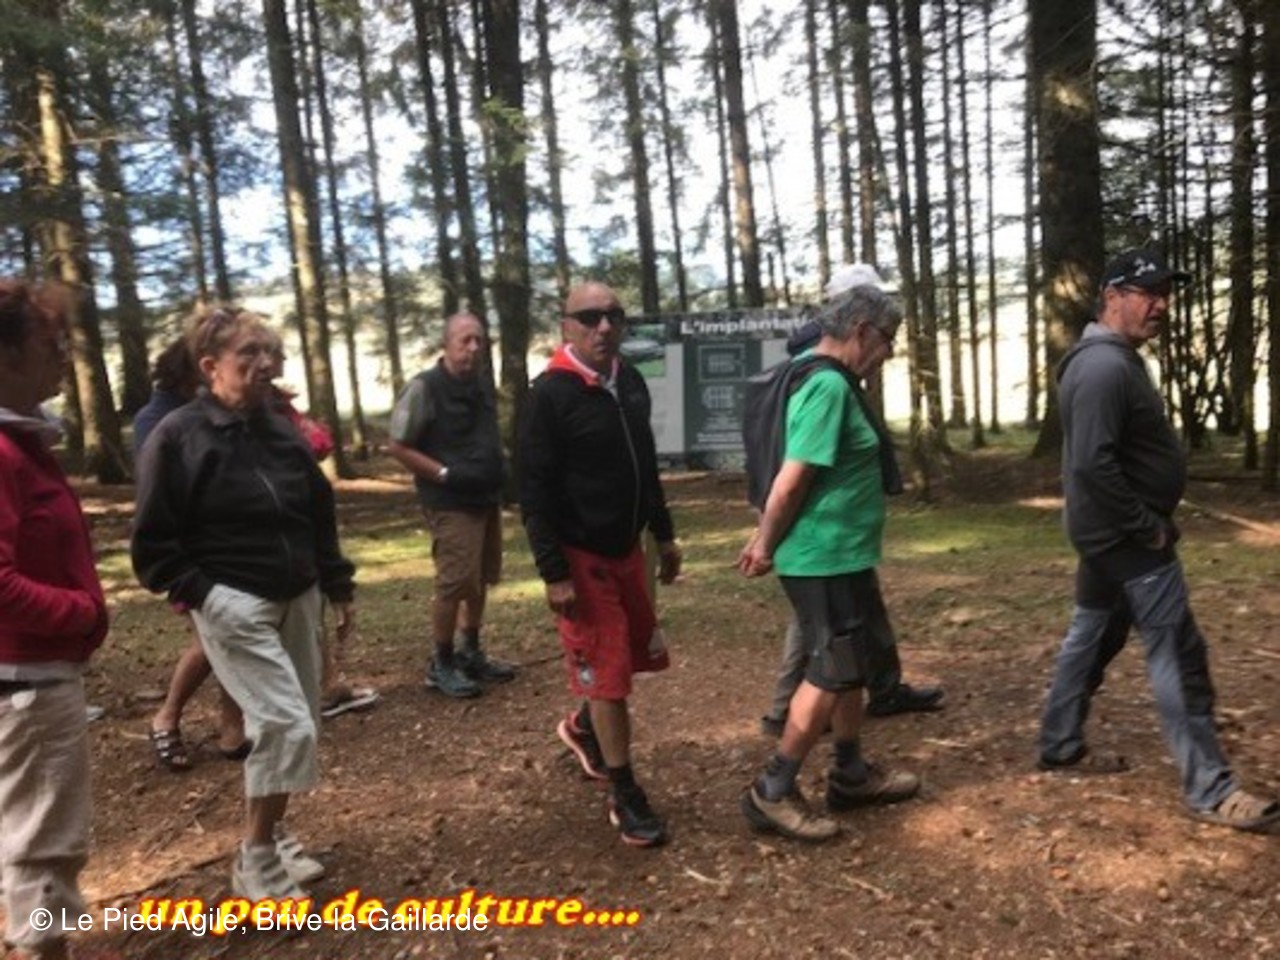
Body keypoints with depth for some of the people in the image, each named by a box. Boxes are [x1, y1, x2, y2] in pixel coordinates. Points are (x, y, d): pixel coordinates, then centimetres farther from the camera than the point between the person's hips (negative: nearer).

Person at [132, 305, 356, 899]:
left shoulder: (283, 432, 9)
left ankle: (272, 835, 33)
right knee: (286, 725, -14)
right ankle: (256, 860, 5)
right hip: (233, 605, -7)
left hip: (297, 601, 7)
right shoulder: (177, 438, -9)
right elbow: (153, 540, -7)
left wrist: (339, 587, 15)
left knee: (297, 726, 12)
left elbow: (320, 517, 16)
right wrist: (198, 593, -15)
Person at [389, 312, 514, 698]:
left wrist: (498, 472, 8)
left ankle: (471, 653, 29)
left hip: (487, 499, 8)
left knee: (480, 580, 14)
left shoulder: (484, 387, 10)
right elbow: (398, 447, -12)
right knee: (456, 582, -8)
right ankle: (441, 664, 8)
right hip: (451, 504, -8)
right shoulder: (425, 388, -12)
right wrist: (445, 474, -20)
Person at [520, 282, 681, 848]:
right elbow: (534, 491, -18)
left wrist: (663, 534, 16)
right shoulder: (551, 394, -16)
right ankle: (624, 795, 17)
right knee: (607, 671, 0)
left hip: (626, 548, 8)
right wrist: (554, 572, -21)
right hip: (581, 556, -8)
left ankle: (582, 727, 45)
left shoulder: (630, 383, 6)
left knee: (638, 654, 18)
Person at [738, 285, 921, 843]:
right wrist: (767, 546, -13)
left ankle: (851, 775, 32)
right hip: (826, 559, -10)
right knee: (831, 673, -2)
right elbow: (791, 480, -24)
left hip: (840, 555, 10)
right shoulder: (830, 386, -21)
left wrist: (766, 539, 13)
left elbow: (790, 481, 15)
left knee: (850, 665, 18)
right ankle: (772, 793, 8)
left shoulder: (828, 381, 13)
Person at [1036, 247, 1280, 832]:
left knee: (1093, 637, 17)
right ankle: (1210, 790, 5)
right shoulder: (1106, 367, -21)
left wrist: (1145, 524, 16)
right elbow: (1093, 464, -29)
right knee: (1178, 656, -4)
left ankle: (1059, 746, 29)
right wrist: (1149, 527, -20)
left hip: (1115, 535, 11)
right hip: (1127, 539, -11)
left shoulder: (1112, 360, 14)